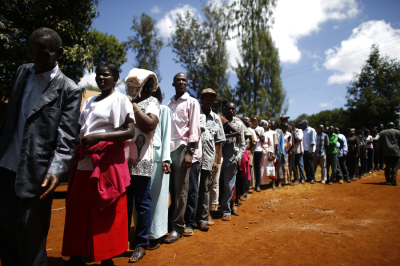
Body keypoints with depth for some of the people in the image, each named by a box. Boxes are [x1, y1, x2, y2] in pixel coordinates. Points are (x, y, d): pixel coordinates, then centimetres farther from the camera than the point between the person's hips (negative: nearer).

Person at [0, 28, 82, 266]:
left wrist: (56, 170, -26)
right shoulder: (23, 72, 12)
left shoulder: (69, 90, -7)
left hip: (35, 174, -6)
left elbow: (66, 138, -12)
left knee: (30, 239, 6)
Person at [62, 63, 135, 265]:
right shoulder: (89, 101, 19)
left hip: (106, 162, -6)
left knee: (105, 212, 1)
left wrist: (99, 136, -20)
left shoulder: (120, 99, -1)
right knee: (78, 210, 10)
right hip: (84, 162, 6)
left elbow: (130, 132, -11)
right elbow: (80, 128, 24)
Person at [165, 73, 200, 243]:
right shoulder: (169, 104, 21)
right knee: (169, 188, 2)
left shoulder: (191, 102, 7)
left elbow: (194, 128, -2)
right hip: (167, 148, 4)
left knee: (180, 189, -1)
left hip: (181, 148, -4)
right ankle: (168, 220, 15)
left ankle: (177, 228, 7)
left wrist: (190, 152, -11)